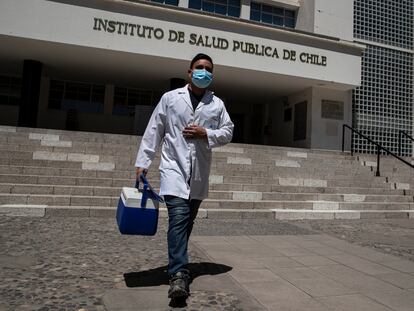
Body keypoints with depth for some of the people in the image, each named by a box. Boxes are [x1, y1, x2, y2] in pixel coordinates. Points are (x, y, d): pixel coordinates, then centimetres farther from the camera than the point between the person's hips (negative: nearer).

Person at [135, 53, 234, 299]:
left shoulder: (217, 104, 11)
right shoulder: (170, 98, 5)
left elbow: (228, 132, 10)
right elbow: (154, 131, 3)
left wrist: (206, 133, -8)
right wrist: (143, 162, -1)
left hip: (200, 172, 3)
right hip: (174, 167, -3)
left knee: (187, 221, 11)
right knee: (179, 217, -18)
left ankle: (177, 265, 28)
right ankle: (179, 273, -15)